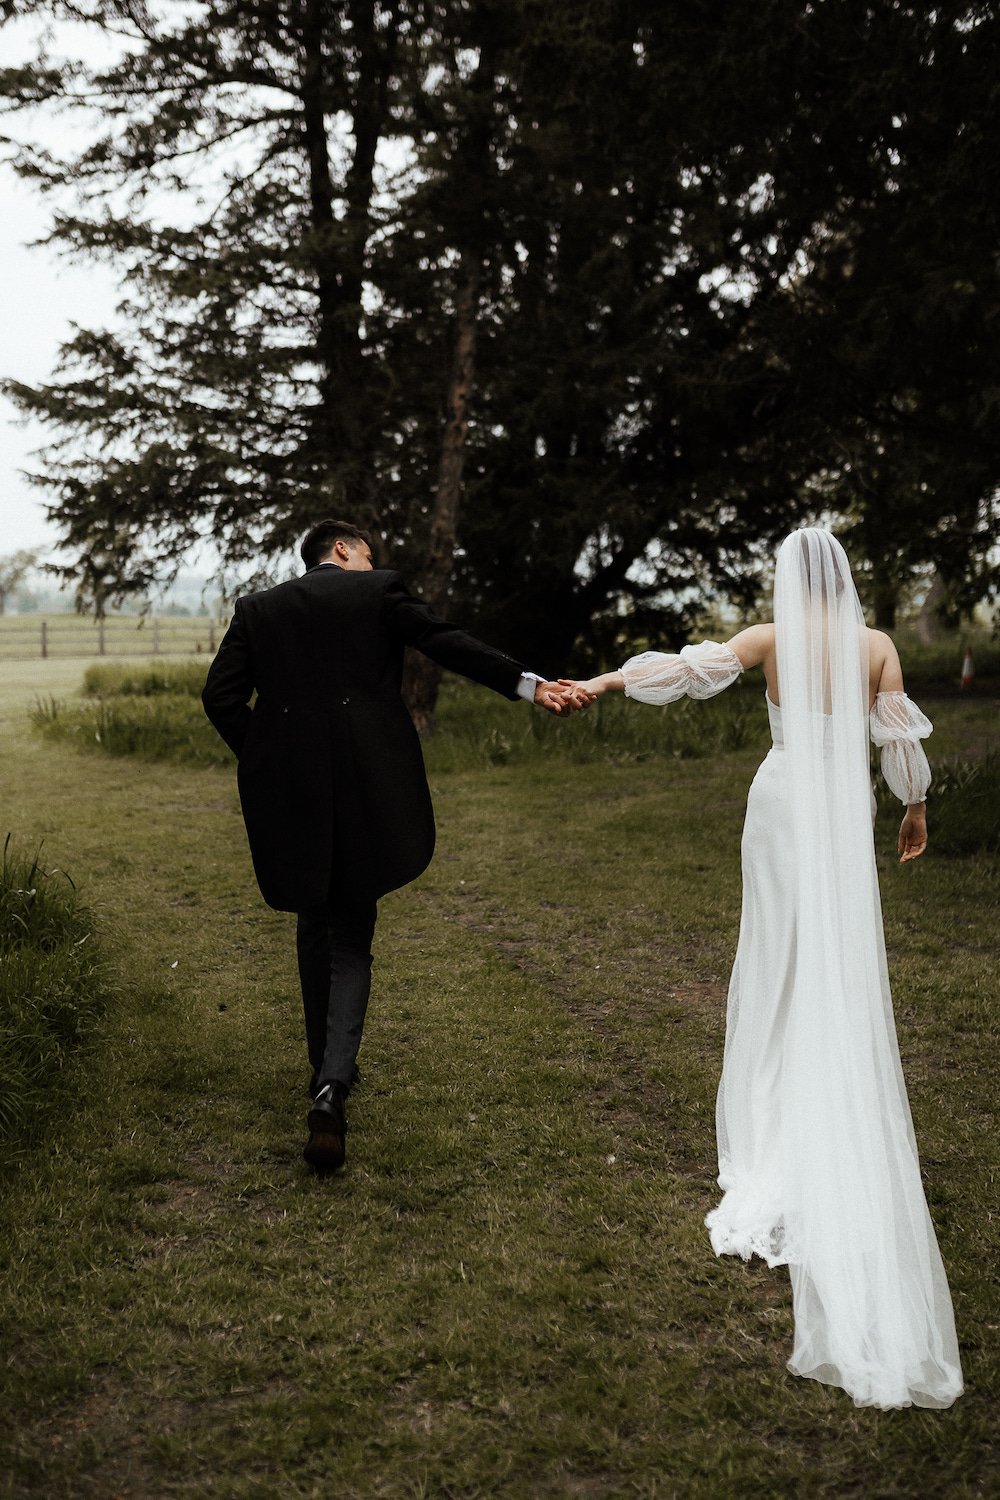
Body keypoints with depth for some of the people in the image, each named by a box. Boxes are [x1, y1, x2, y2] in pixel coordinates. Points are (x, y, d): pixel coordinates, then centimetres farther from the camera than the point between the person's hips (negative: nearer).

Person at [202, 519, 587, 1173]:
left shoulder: (258, 609, 13)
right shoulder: (379, 589, 4)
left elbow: (221, 694, 4)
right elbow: (446, 642, -7)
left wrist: (263, 759, 11)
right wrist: (529, 684, -9)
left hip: (288, 789, 3)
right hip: (365, 788, -2)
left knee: (314, 928, 21)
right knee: (352, 938, 4)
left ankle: (328, 1068, 30)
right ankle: (334, 1082, -15)